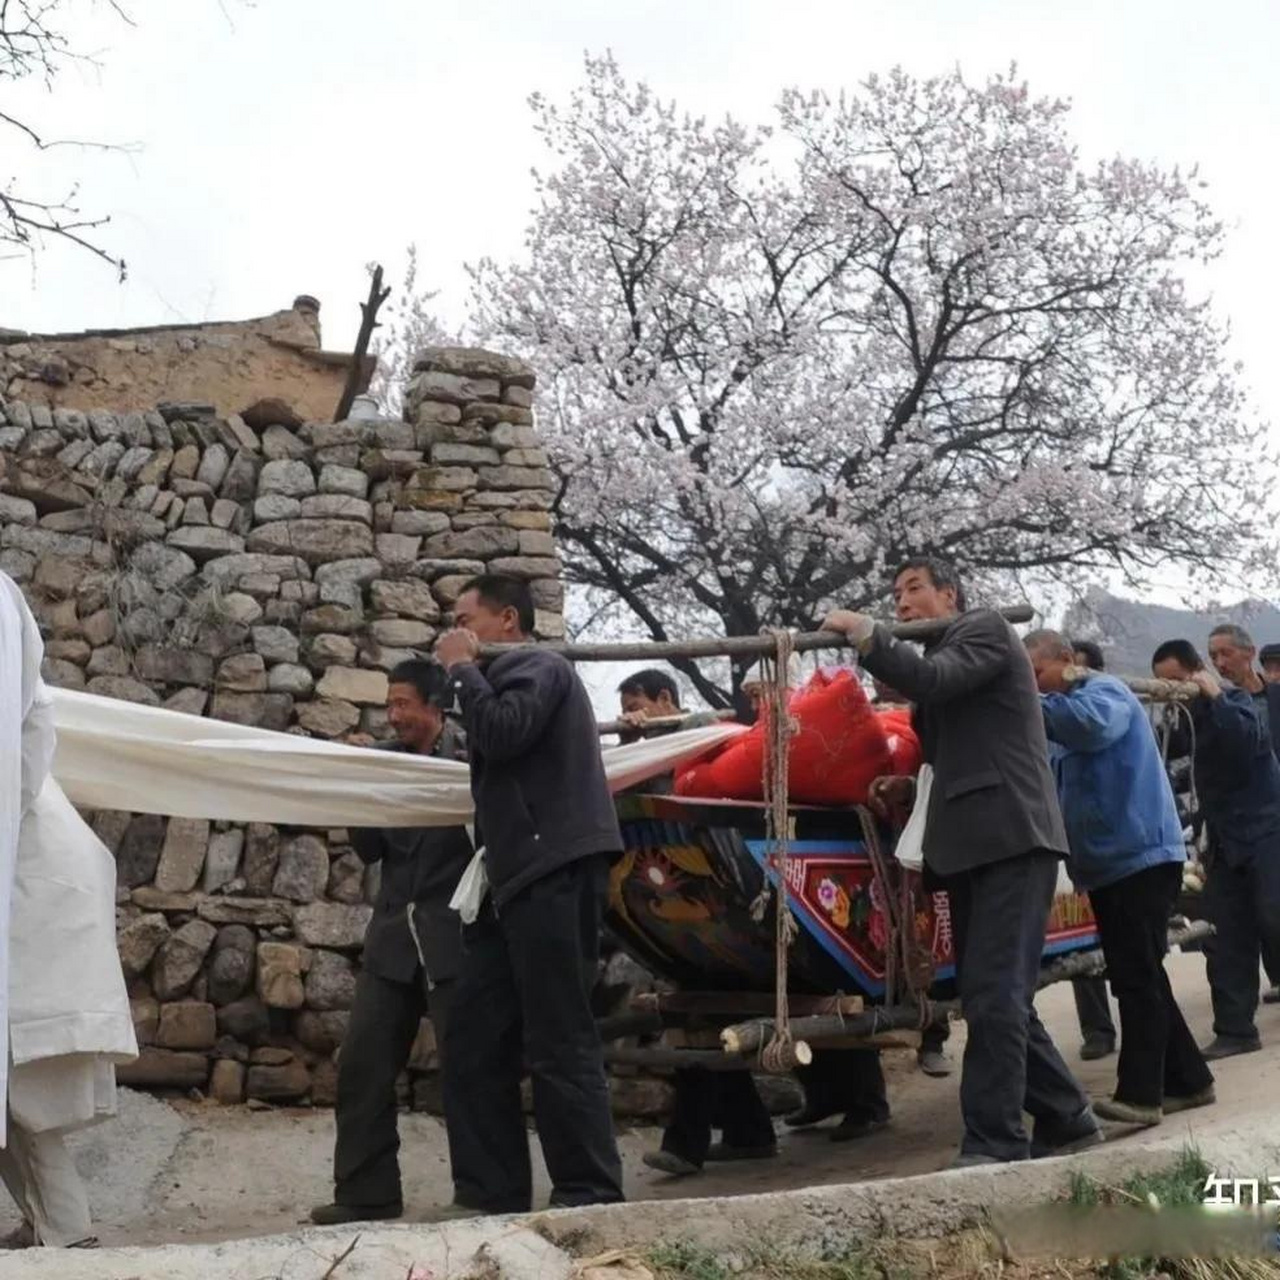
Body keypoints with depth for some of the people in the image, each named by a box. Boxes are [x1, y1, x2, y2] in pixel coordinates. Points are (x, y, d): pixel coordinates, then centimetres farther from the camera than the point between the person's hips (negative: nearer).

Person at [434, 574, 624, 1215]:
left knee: (559, 1044, -10)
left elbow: (501, 735, -20)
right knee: (475, 1040, 6)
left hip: (554, 874, -10)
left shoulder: (537, 666, -1)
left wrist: (462, 670, -7)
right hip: (521, 878, 10)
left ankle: (590, 1196, -7)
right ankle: (491, 1191, 9)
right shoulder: (509, 677, 27)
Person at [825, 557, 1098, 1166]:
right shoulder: (937, 660, 24)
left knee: (994, 997, -14)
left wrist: (865, 633, -8)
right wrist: (910, 789, 12)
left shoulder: (986, 628, 2)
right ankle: (1065, 1118, 21)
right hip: (973, 847, 9)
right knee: (996, 999, 10)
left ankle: (993, 1143, -13)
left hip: (1012, 840, -9)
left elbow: (932, 680, -17)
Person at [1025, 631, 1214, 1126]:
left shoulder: (1105, 692, -7)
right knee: (1137, 978, 13)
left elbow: (1091, 723, -33)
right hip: (1110, 864, 10)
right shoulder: (1072, 702, 20)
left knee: (1137, 977, -11)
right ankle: (1187, 1080, 22)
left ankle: (1139, 1093, -11)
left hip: (1140, 858, -10)